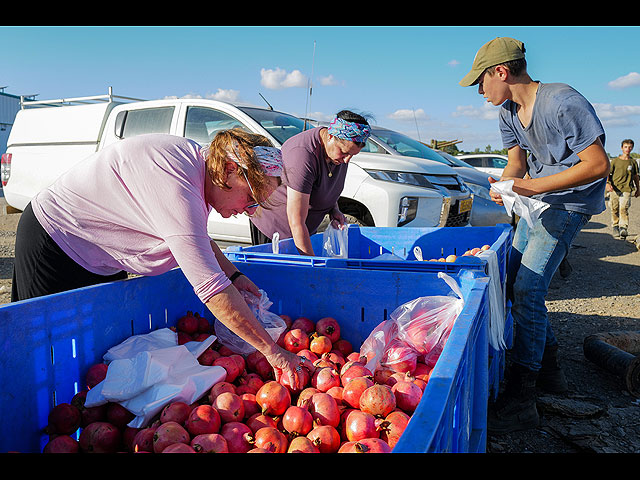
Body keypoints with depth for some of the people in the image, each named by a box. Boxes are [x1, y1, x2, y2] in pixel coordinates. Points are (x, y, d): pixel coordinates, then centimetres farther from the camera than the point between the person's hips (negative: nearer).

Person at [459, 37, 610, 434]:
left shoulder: (563, 103, -24)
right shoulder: (509, 111, 3)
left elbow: (599, 165, -23)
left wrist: (534, 187, -29)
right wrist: (504, 185, -14)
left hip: (570, 203, -9)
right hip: (538, 199, 9)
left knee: (527, 290, -17)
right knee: (515, 280, 10)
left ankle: (521, 400, -11)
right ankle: (549, 366, 26)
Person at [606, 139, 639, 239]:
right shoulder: (615, 161, 7)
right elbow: (608, 173, 7)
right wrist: (607, 183, -11)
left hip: (626, 189, 0)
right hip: (614, 189, 1)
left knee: (624, 208, -15)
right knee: (614, 209, 4)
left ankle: (624, 228, -19)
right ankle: (615, 227, 19)